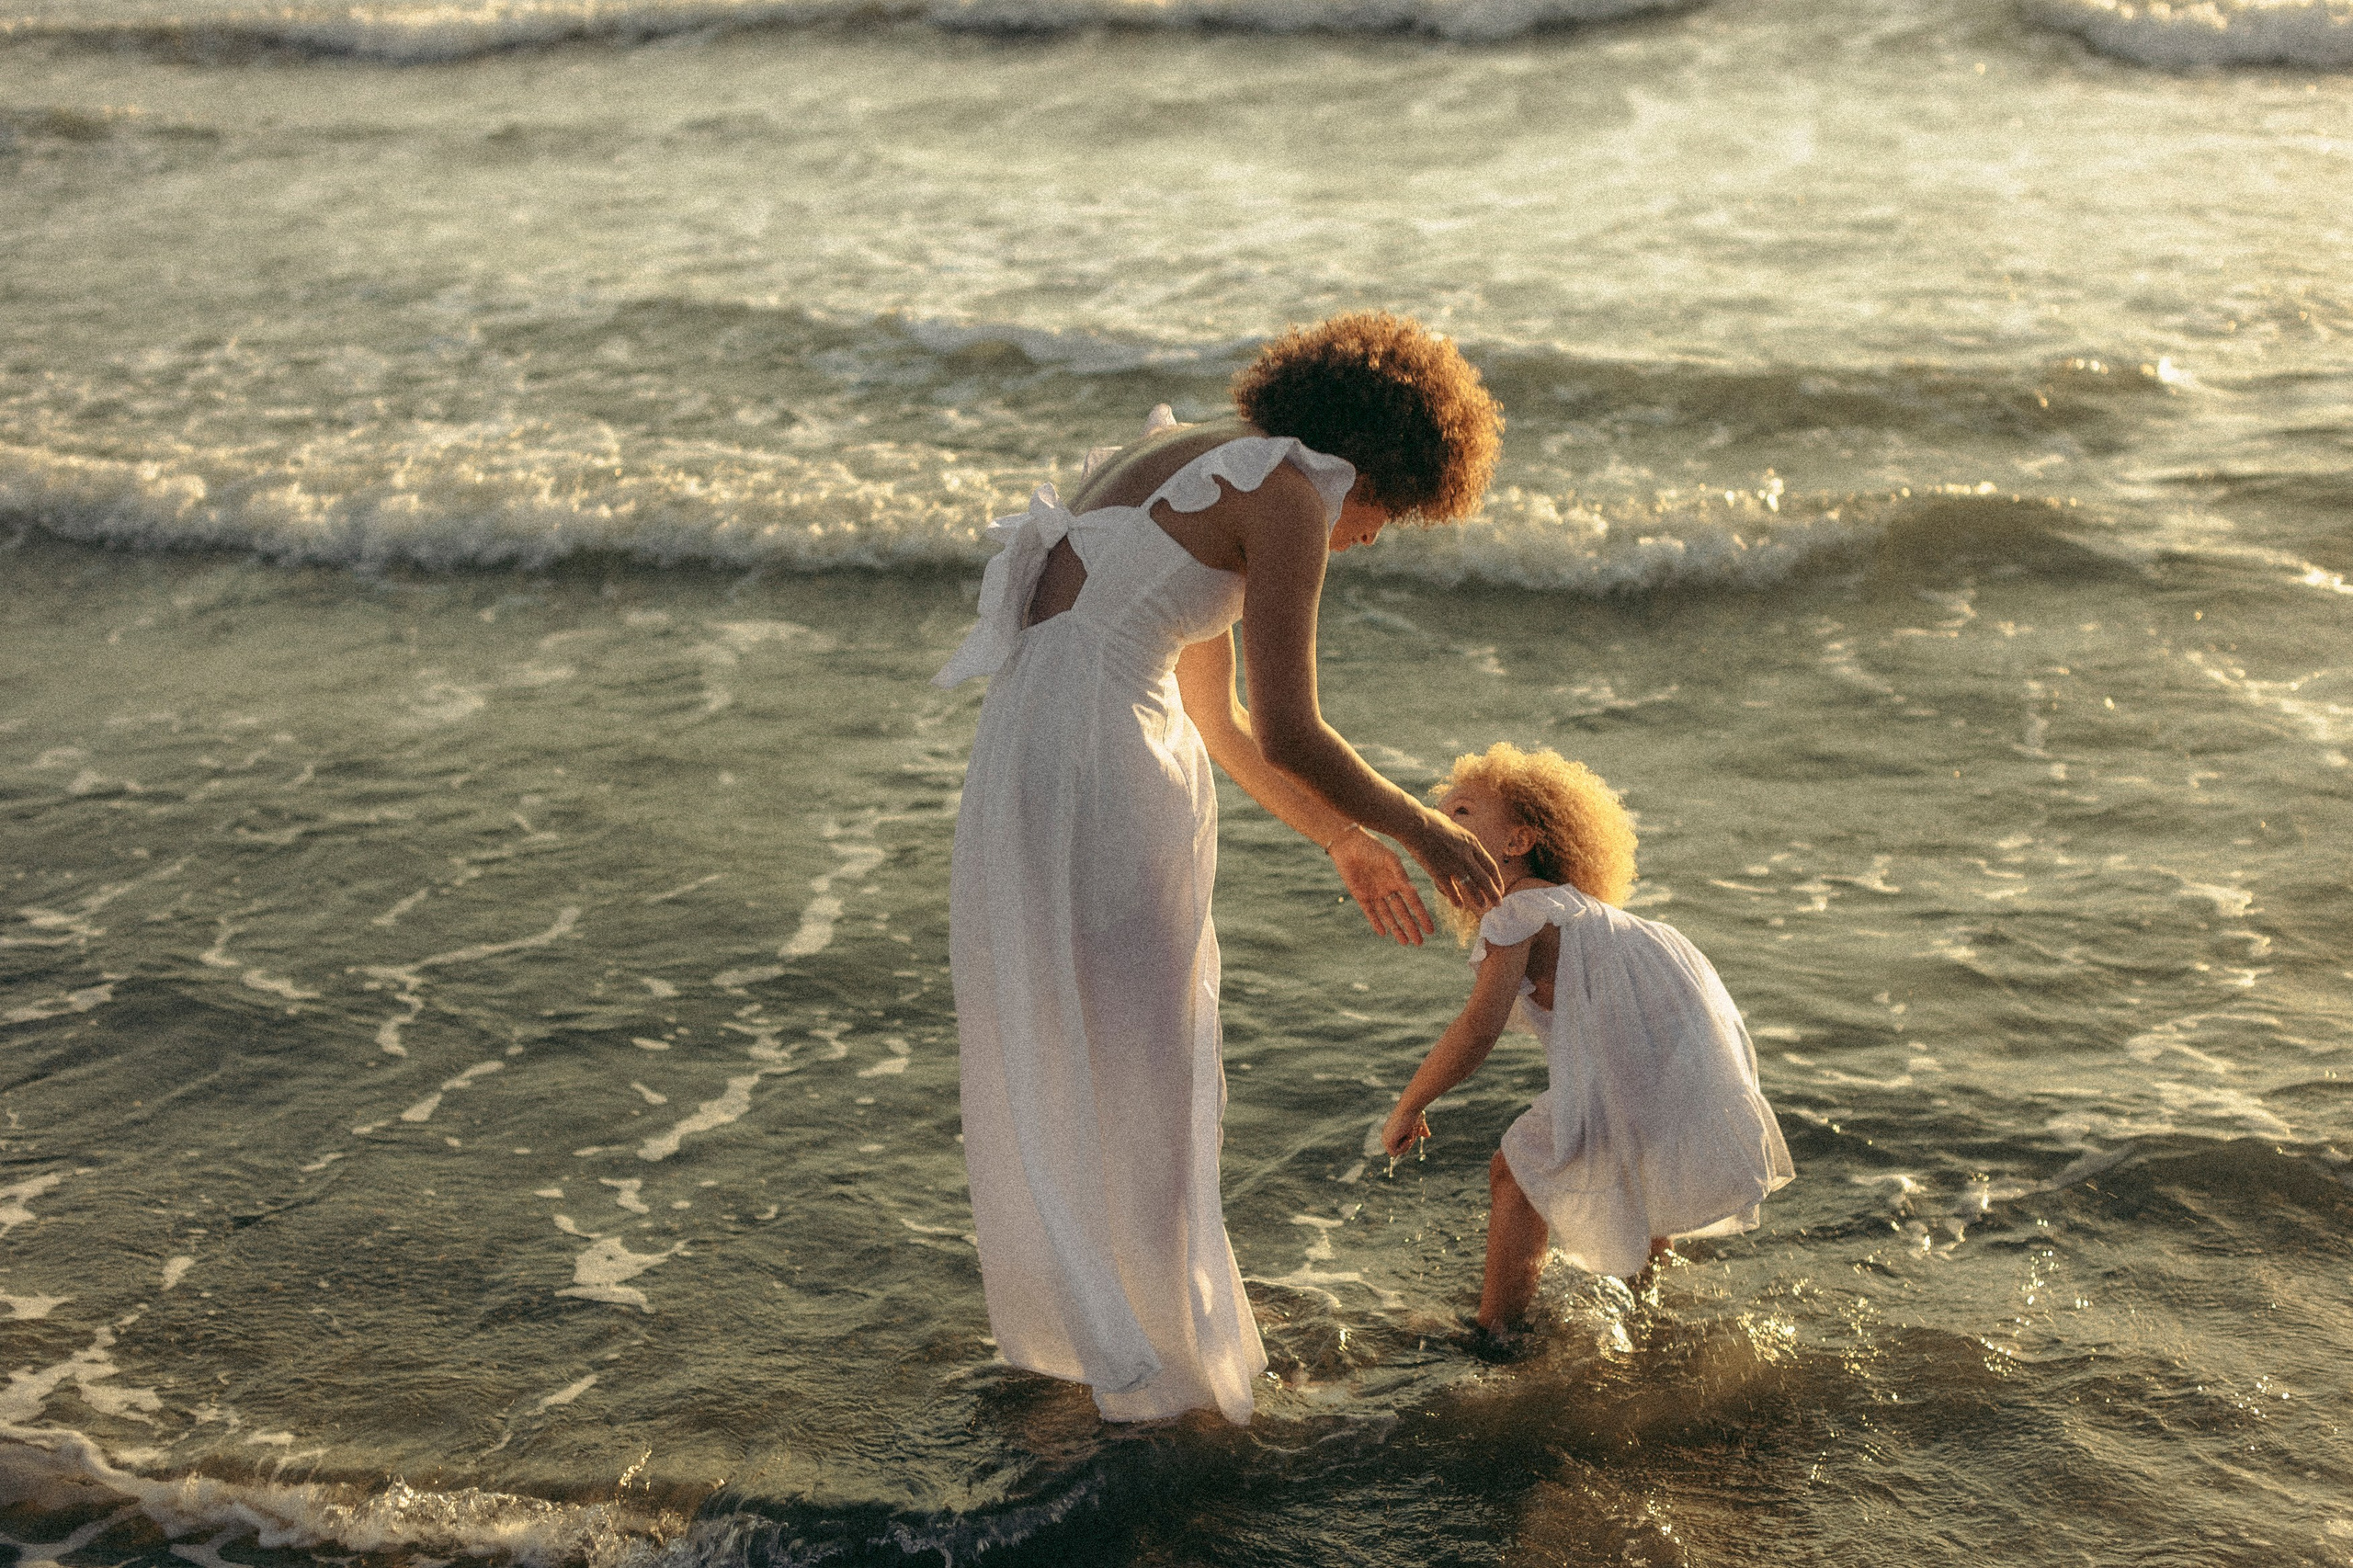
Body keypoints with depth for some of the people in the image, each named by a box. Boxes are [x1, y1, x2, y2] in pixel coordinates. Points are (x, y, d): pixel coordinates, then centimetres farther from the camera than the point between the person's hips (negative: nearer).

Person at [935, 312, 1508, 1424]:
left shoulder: (1185, 473, 22)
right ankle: (1153, 1363, 24)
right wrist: (1423, 832, 4)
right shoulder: (1287, 495, -7)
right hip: (1103, 777, -9)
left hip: (1022, 760, 9)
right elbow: (1288, 736, -11)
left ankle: (1068, 1316, 40)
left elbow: (1219, 721, 28)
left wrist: (1342, 840, 31)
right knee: (1139, 1072, 8)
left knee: (1051, 1059, 23)